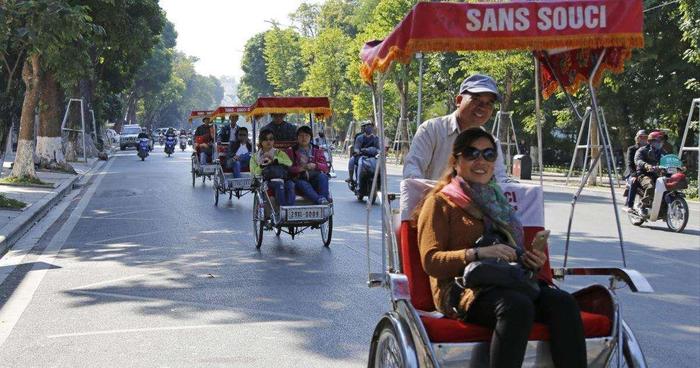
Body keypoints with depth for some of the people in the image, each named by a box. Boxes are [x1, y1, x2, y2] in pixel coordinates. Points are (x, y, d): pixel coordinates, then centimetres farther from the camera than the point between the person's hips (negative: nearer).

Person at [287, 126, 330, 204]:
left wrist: (315, 166, -11)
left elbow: (325, 167, 10)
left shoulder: (317, 151, 22)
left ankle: (324, 197, -53)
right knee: (303, 185, -36)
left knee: (323, 176, -31)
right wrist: (299, 169, -15)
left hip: (315, 178, 2)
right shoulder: (291, 151, 17)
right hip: (299, 179, -2)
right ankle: (319, 200, -61)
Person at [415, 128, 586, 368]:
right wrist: (477, 253, -18)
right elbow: (430, 261, -3)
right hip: (464, 288, -6)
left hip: (510, 282, 6)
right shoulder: (440, 202, 9)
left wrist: (532, 261, 9)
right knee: (517, 306, -37)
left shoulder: (498, 202, 29)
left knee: (563, 302, -25)